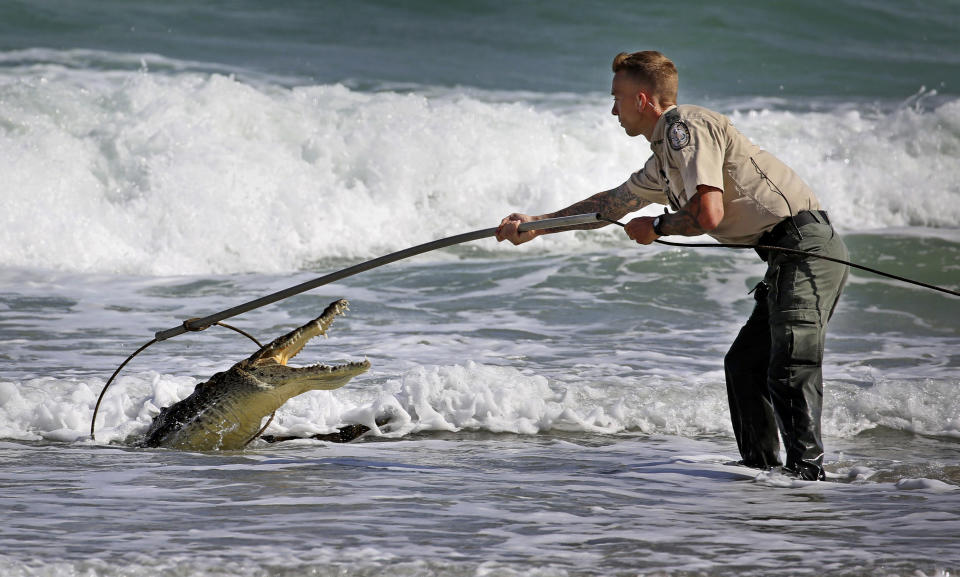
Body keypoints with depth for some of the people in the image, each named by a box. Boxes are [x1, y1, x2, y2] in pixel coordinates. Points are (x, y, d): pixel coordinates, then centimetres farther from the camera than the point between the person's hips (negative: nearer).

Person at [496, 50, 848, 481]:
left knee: (790, 373, -17)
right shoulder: (665, 155, 21)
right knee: (744, 365, 16)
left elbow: (708, 215, -20)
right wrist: (536, 225, 35)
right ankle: (760, 469, 21)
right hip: (790, 254, 11)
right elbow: (612, 203, 33)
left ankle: (808, 472, -20)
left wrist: (656, 227, -1)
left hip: (806, 249, -11)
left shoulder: (685, 127, -10)